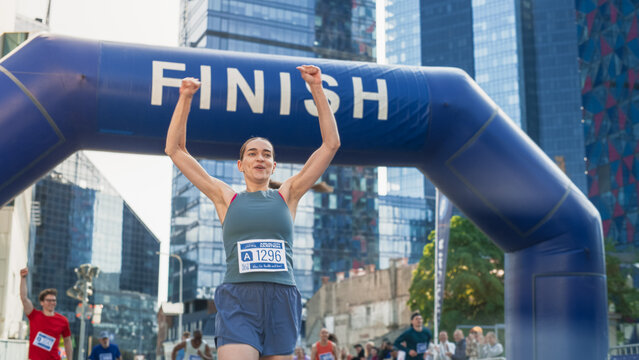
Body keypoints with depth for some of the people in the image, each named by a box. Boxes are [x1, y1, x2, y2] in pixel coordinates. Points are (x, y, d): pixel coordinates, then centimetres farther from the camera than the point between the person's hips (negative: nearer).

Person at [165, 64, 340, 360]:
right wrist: (185, 98, 9)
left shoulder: (287, 196, 15)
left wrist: (317, 90, 9)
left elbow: (330, 144, 13)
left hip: (281, 300, 2)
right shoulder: (227, 198, 14)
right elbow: (175, 150, 14)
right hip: (237, 301, -2)